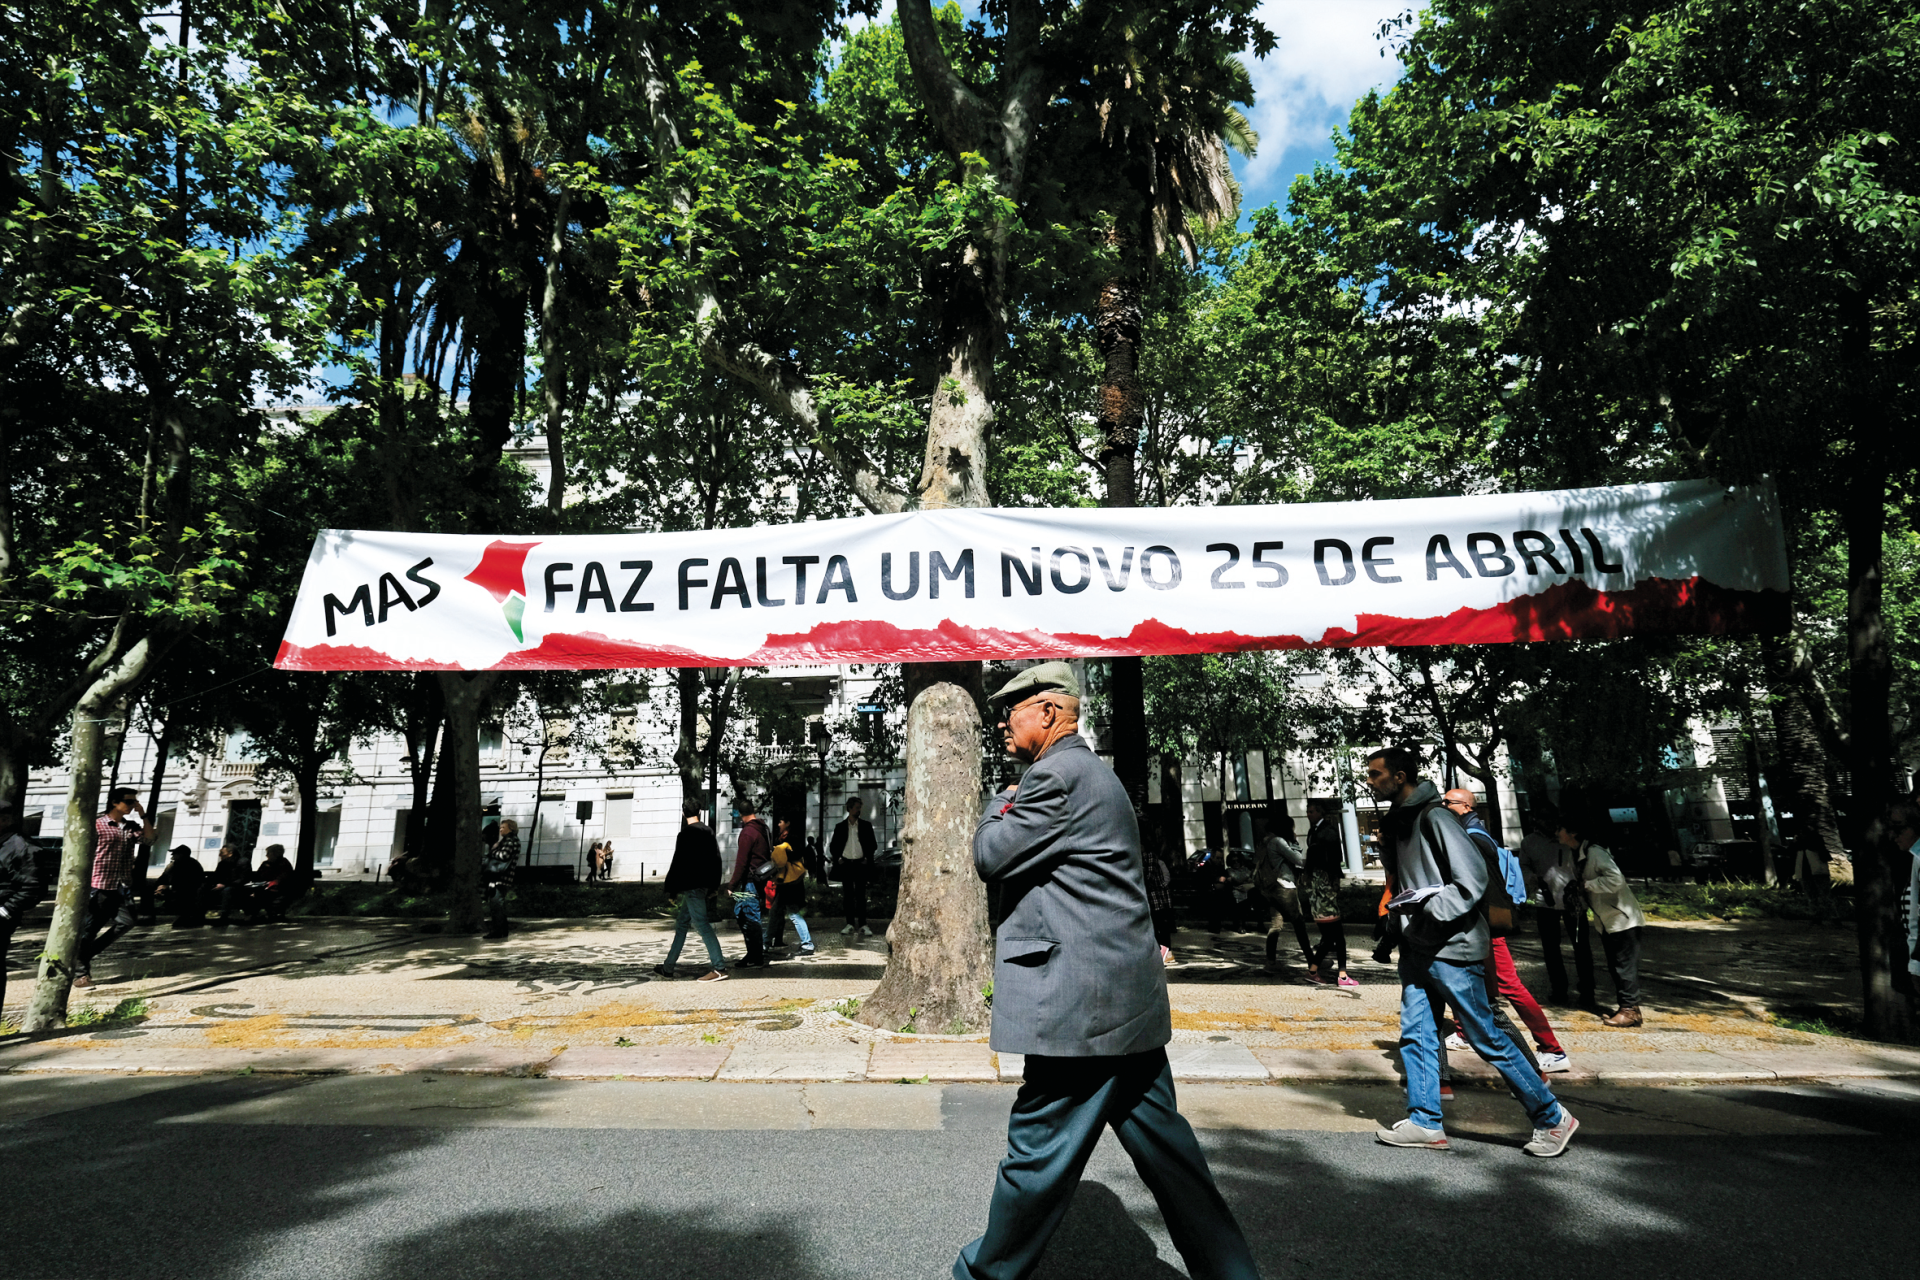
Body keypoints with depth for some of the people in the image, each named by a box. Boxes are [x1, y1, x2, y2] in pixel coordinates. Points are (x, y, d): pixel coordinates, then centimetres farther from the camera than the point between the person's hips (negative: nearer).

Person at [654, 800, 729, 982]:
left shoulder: (685, 835, -13)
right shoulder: (709, 832, 11)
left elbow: (678, 863, -14)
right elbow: (716, 859, 13)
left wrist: (671, 889, -6)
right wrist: (714, 884, 18)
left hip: (691, 886, -9)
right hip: (704, 884, 9)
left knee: (702, 924, -10)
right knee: (681, 924, 16)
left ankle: (719, 968, -14)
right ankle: (668, 968, 23)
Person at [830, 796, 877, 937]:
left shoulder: (866, 825, 6)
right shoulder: (840, 826, 7)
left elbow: (873, 844, 8)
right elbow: (833, 846, 11)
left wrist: (867, 858, -3)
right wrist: (838, 858, -2)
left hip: (860, 864, -1)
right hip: (846, 864, 1)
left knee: (861, 895, -4)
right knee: (848, 895, 3)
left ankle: (863, 925, -4)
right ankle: (850, 924, 8)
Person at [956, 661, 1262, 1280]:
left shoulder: (1056, 774, -15)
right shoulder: (1092, 772, 18)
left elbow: (990, 857, -10)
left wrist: (999, 805, 5)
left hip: (1081, 1003, -10)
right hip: (1130, 998, 10)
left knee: (1037, 1150, 5)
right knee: (1163, 1146, 17)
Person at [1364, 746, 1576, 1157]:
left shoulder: (1434, 818, -16)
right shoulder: (1396, 822, 11)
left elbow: (1473, 880, -19)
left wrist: (1426, 904, -24)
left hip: (1451, 949, -8)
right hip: (1416, 948, 8)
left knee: (1486, 1038, 2)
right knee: (1415, 1034, 7)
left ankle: (1552, 1117, 18)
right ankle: (1425, 1122, 16)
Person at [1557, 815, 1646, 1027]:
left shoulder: (1595, 853, -22)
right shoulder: (1577, 856, 8)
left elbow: (1615, 880, -33)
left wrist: (1587, 884, -24)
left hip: (1623, 919, -10)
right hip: (1607, 921, 10)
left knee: (1625, 966, -4)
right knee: (1615, 967, 14)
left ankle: (1630, 1010, 2)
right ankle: (1625, 1008, 22)